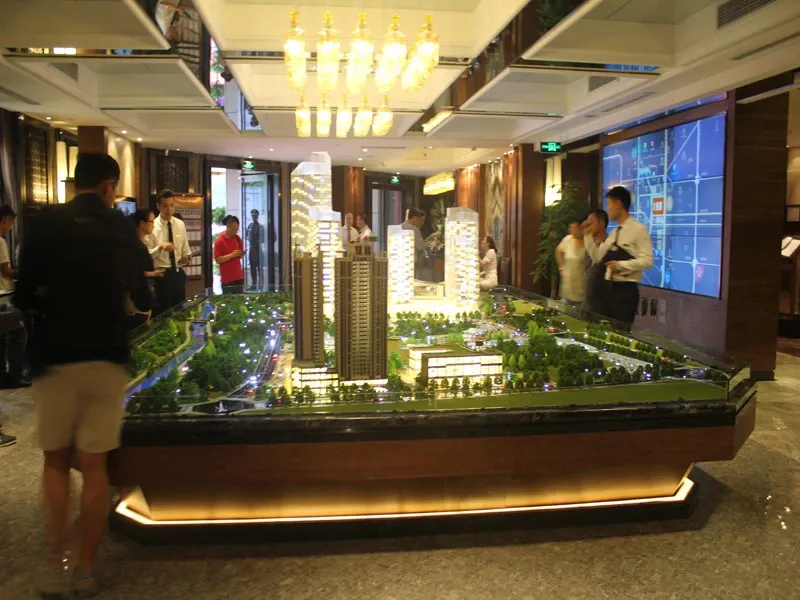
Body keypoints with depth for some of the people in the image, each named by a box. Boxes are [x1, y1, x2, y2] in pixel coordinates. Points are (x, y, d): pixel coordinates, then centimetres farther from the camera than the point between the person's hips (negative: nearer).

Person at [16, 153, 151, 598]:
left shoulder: (44, 223, -1)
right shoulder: (120, 227, 0)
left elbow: (25, 298, 0)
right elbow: (142, 297, 3)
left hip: (54, 358, 0)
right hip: (106, 358, 0)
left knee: (56, 461, 15)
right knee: (93, 465, 7)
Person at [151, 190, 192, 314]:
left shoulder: (180, 224, 5)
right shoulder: (153, 226, -10)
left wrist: (187, 258, -4)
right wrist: (160, 247, -32)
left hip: (178, 273, 5)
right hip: (161, 274, -5)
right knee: (163, 312, 4)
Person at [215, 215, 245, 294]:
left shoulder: (237, 238, 8)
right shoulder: (219, 241, -10)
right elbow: (218, 259, -14)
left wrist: (241, 254, -4)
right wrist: (232, 255, -21)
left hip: (239, 276, 5)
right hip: (227, 279, -5)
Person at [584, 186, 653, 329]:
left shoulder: (638, 229, -11)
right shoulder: (614, 233, 13)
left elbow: (646, 261, -18)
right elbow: (598, 257, 12)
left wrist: (620, 265, -21)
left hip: (626, 290, -8)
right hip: (610, 289, 8)